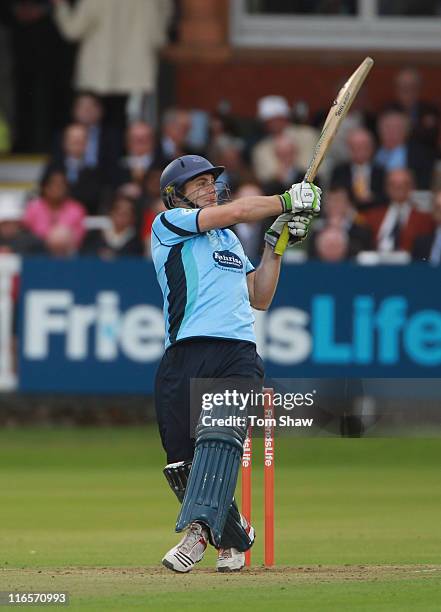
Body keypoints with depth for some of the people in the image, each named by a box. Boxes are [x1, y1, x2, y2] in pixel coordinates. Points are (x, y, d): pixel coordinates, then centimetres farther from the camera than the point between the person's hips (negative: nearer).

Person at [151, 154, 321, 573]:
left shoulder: (229, 240, 28)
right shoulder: (168, 224, 9)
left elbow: (259, 299, 27)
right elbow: (234, 211, -2)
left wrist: (276, 244, 20)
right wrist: (287, 201, 7)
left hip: (238, 357, 2)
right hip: (185, 357, -2)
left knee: (219, 436, -26)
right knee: (182, 466, -2)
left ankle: (198, 529, -41)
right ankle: (234, 537, 20)